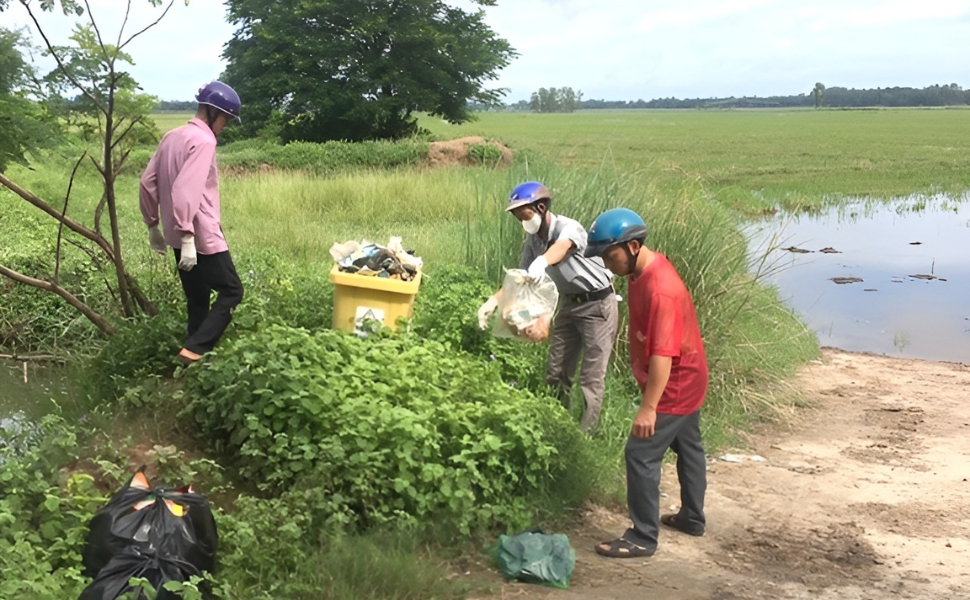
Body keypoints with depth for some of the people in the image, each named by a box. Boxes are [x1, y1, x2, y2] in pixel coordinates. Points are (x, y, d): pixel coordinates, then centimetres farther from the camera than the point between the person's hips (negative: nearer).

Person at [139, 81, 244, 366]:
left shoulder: (171, 137, 12)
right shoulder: (203, 141, -15)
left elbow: (147, 182, 14)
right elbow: (186, 191, -26)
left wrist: (153, 225, 20)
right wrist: (187, 237, -27)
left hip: (180, 236, 9)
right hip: (201, 237, -9)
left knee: (197, 299, 14)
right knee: (231, 291, -1)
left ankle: (194, 353, 16)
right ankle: (194, 350, -10)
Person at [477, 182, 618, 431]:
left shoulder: (569, 228, -26)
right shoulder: (533, 240, -3)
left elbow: (562, 247, -49)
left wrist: (541, 262, -72)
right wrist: (493, 301, -16)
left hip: (597, 304, -8)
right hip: (569, 303, 8)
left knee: (591, 377, -5)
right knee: (556, 371, 13)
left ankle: (585, 433, 3)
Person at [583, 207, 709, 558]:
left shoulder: (660, 289, -31)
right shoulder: (644, 270, 0)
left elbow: (663, 353, -32)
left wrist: (648, 407, -31)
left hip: (674, 387, -10)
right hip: (685, 382, 10)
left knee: (640, 456, -6)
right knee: (687, 447, 22)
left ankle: (643, 538, 4)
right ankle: (692, 518, 38)